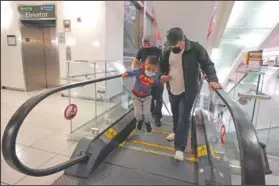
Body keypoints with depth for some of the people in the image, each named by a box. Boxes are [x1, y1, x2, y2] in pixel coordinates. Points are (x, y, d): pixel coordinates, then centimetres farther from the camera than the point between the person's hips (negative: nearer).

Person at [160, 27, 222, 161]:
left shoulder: (195, 48, -15)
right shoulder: (167, 52, -2)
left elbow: (207, 64, -13)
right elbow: (162, 67, 12)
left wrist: (212, 79, -30)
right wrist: (163, 76, -10)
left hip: (188, 91, -5)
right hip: (172, 90, 5)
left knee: (184, 117, -4)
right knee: (175, 114, 21)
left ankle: (179, 147, 5)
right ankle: (176, 132, 47)